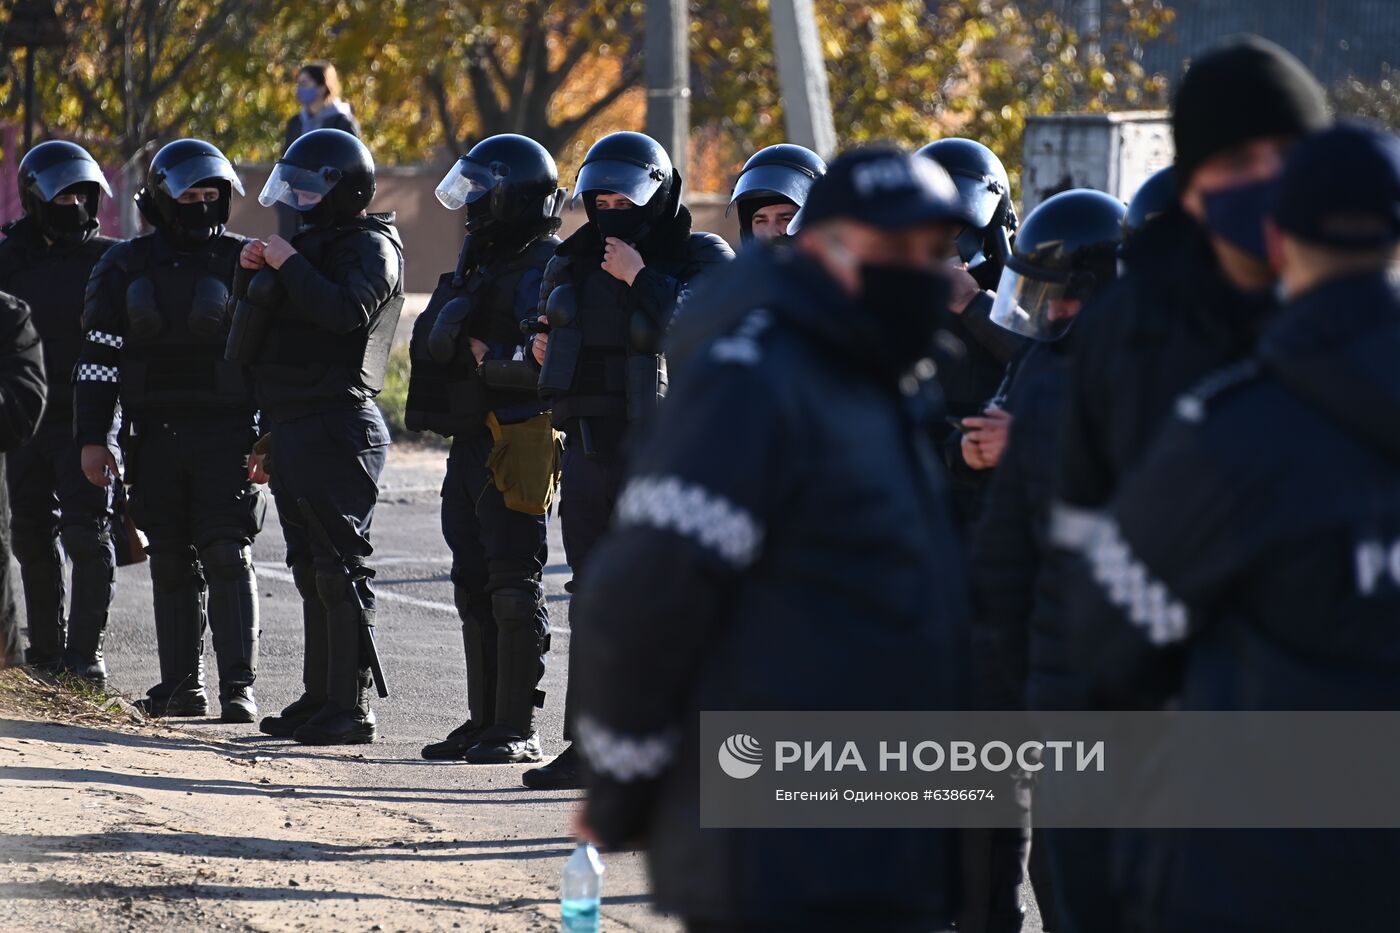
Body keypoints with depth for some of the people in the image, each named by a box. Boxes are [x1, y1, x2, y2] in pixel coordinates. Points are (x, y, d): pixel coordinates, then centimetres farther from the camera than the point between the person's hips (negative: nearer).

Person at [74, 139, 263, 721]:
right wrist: (92, 439, 0)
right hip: (155, 435, 2)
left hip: (226, 435, -2)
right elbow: (98, 358, 7)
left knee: (227, 556, -11)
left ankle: (238, 686, -12)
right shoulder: (126, 269, 7)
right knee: (172, 565, 7)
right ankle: (181, 684, 14)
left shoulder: (242, 265, 3)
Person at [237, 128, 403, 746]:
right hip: (290, 429, 10)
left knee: (339, 567, -10)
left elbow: (346, 311, -26)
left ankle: (352, 707, -10)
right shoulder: (312, 243, 20)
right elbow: (254, 327, 25)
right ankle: (319, 699, 16)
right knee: (311, 568, 11)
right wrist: (252, 274, 7)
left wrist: (289, 266, -19)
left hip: (337, 429, -10)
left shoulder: (370, 247, -7)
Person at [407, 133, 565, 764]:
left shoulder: (540, 270, -11)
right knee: (475, 587, 12)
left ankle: (517, 728, -6)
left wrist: (489, 361, -19)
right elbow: (436, 345, 23)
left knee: (514, 586, -7)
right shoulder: (481, 267, 19)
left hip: (515, 447, -10)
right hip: (470, 445, 10)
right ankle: (485, 722, 18)